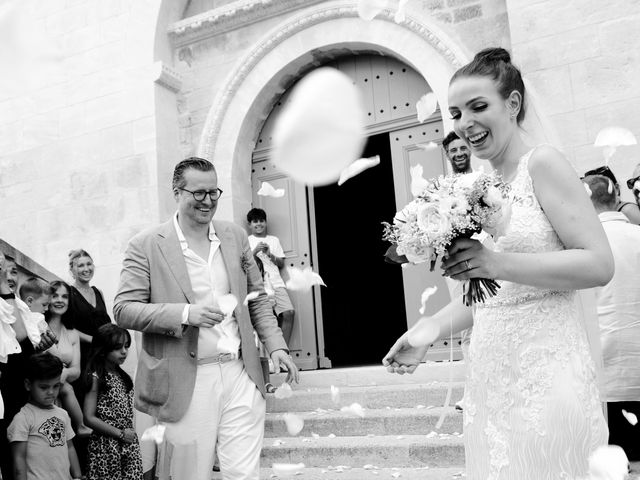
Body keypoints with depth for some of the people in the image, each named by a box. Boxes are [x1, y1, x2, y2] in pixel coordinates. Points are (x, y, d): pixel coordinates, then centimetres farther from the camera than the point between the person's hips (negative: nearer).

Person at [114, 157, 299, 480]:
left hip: (240, 374, 3)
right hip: (187, 382, -3)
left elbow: (257, 298, 15)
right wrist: (185, 313, -21)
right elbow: (123, 309, -8)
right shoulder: (146, 245, -4)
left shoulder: (235, 236, 9)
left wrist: (277, 346, 3)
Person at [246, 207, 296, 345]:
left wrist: (270, 255, 0)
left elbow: (281, 264, 16)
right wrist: (255, 251, -9)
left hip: (276, 282, 3)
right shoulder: (246, 241, 12)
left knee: (289, 313, -14)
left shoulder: (274, 240, 21)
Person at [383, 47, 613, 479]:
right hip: (491, 377, 6)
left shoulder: (542, 164, -6)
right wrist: (426, 333, 8)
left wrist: (498, 263, -23)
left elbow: (600, 265, -13)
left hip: (546, 374, -6)